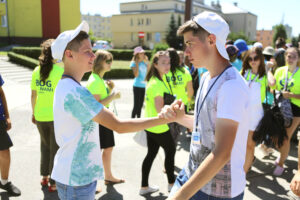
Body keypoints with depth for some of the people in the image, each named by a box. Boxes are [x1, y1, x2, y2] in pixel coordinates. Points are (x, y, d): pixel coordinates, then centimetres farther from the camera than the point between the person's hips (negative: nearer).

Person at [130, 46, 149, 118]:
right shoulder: (134, 63, -7)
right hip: (137, 86, -6)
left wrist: (147, 62, 7)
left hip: (144, 86, 6)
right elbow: (136, 75, -18)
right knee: (136, 105, -6)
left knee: (141, 105, 13)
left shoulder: (144, 62, 10)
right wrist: (137, 63, -16)